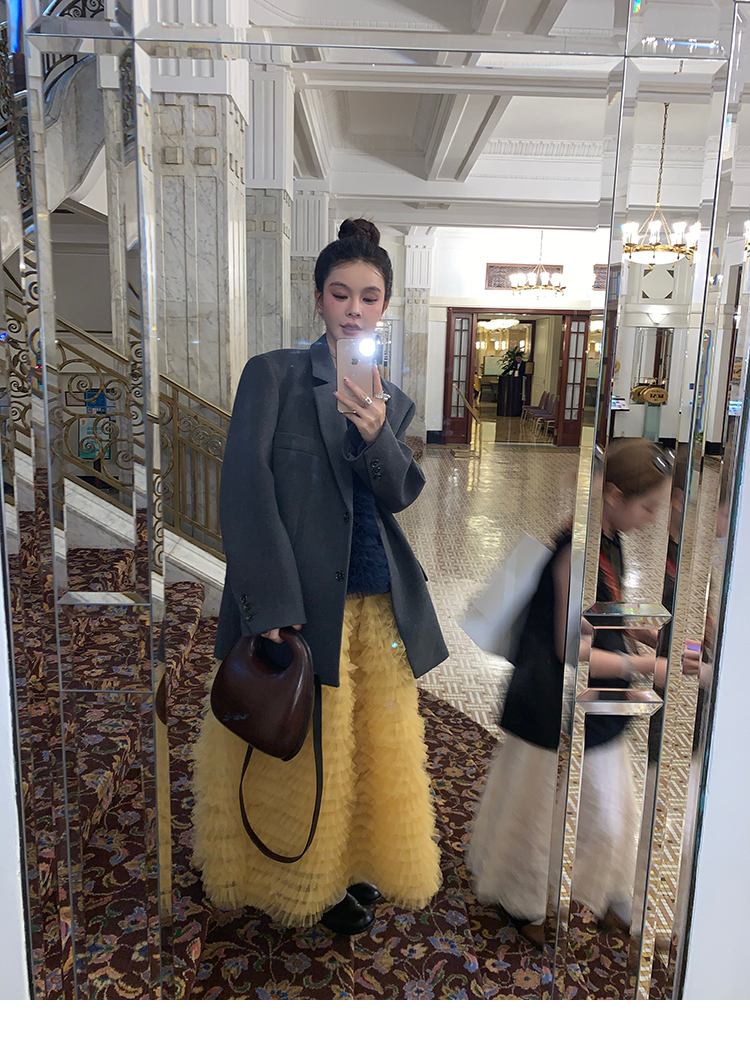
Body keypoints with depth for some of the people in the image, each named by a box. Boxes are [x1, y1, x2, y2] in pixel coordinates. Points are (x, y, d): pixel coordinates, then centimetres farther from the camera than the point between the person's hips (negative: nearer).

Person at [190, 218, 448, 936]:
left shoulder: (393, 400, 13)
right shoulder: (272, 374, -2)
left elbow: (399, 496, 3)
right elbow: (246, 489, -11)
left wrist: (375, 433, -18)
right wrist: (271, 605, -19)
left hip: (380, 600, 5)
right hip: (302, 598, -5)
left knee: (379, 747, 16)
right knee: (304, 752, 8)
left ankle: (357, 868, 40)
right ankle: (308, 883, 33)